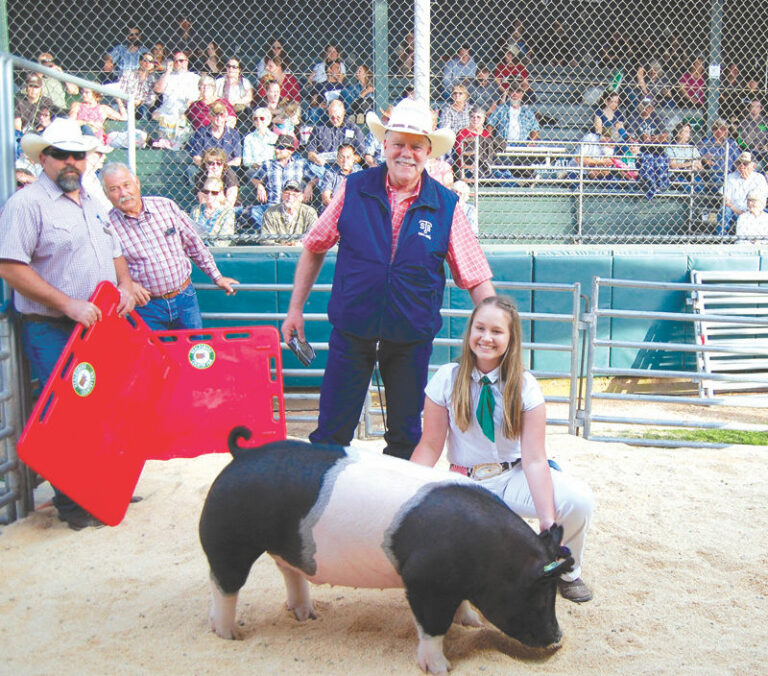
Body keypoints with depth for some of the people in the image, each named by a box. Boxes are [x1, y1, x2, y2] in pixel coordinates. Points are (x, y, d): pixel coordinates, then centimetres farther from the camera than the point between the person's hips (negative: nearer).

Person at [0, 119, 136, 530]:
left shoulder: (93, 204, 17)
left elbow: (115, 254, 26)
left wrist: (125, 286, 5)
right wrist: (69, 304, -22)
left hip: (100, 325, 7)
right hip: (53, 331, -7)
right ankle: (71, 504, 10)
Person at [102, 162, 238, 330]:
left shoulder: (166, 206, 0)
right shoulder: (107, 226, -7)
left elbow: (194, 243, 8)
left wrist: (217, 277, 12)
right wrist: (127, 284, -17)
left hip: (185, 297, 2)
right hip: (146, 306, -2)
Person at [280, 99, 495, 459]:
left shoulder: (446, 206, -5)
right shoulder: (354, 190, -4)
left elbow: (476, 277, -2)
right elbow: (315, 248, 6)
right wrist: (295, 309, 5)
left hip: (412, 336, 0)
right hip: (352, 331, 0)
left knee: (406, 436, 14)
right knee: (331, 433, 7)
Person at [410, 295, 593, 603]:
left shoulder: (524, 386, -8)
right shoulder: (447, 379, -6)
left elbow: (534, 459, -13)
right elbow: (430, 446, -4)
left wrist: (548, 522, -23)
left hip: (514, 478, 0)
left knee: (579, 500, -27)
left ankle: (566, 571, 7)